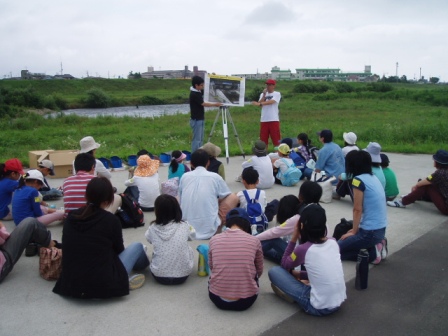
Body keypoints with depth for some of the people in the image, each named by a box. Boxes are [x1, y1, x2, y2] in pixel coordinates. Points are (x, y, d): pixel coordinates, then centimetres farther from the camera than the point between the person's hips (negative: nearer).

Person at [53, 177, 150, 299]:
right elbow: (118, 250, 7)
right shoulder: (111, 219, -11)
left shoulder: (71, 217, 1)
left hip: (70, 284, 6)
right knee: (137, 246, 15)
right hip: (103, 285, -6)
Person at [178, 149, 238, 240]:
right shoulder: (215, 177, -2)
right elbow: (226, 197, 14)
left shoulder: (184, 177, 6)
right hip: (209, 230, -3)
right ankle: (219, 231, 11)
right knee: (233, 197, 10)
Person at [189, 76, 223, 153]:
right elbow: (204, 104, -18)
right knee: (196, 139, -5)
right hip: (196, 120, -9)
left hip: (200, 119, 9)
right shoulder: (194, 94, -18)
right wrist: (215, 104, -10)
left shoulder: (198, 91, 8)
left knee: (200, 139, 13)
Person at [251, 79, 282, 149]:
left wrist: (260, 103, -27)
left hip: (274, 120, -4)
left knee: (276, 139, -4)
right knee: (263, 140, 7)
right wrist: (264, 94, -5)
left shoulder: (277, 94, 1)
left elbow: (271, 102, -18)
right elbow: (260, 104, 1)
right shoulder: (263, 94, 15)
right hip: (263, 120, 4)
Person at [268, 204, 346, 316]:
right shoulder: (333, 243, 1)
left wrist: (294, 239, 2)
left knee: (274, 271, 1)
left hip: (319, 307, -6)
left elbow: (285, 265, 5)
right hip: (339, 302, 7)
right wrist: (299, 275, 18)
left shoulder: (303, 249, -16)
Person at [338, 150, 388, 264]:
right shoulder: (373, 177, 9)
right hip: (380, 229, 9)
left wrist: (354, 231, -2)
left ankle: (372, 253, -4)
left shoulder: (358, 180, -17)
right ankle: (377, 244, 10)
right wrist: (356, 228, 14)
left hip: (370, 232, -9)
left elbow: (357, 209, -13)